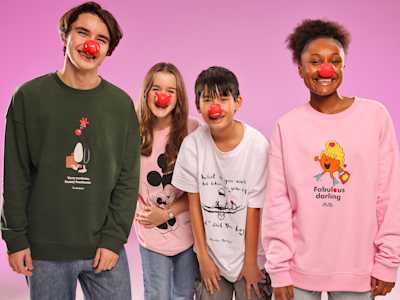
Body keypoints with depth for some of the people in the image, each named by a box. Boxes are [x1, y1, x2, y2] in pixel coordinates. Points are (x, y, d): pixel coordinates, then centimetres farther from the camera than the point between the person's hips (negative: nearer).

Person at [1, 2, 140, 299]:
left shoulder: (121, 104, 1)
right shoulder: (29, 96, -2)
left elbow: (128, 178, 0)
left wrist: (114, 238, -6)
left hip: (104, 248, 1)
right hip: (45, 249, -1)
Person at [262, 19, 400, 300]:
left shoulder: (375, 116, -3)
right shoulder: (287, 126, -3)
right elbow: (277, 203, -2)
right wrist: (279, 269, -4)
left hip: (358, 268, 0)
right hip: (301, 267, 0)